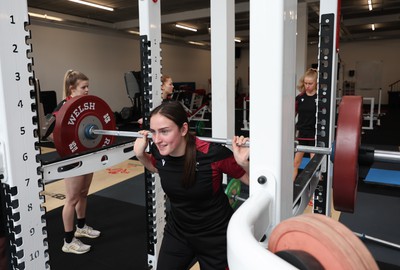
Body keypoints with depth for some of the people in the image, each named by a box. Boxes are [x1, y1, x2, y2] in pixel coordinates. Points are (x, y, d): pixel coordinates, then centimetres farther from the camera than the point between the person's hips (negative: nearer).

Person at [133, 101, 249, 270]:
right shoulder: (159, 151, -15)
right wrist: (140, 154, -5)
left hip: (216, 236, -4)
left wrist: (244, 162, -36)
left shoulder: (211, 154, -31)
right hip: (178, 231, 5)